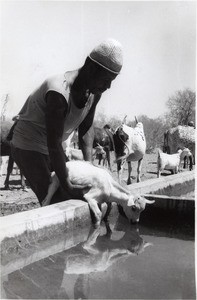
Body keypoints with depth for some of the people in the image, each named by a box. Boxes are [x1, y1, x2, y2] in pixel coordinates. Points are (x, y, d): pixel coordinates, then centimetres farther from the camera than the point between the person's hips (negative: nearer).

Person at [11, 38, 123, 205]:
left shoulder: (95, 91, -8)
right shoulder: (59, 93, -34)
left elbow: (86, 128, 0)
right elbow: (54, 144, -33)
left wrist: (89, 164, -11)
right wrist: (67, 186, -31)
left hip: (51, 148, 8)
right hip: (28, 148, -8)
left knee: (69, 200, 9)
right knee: (53, 202, -13)